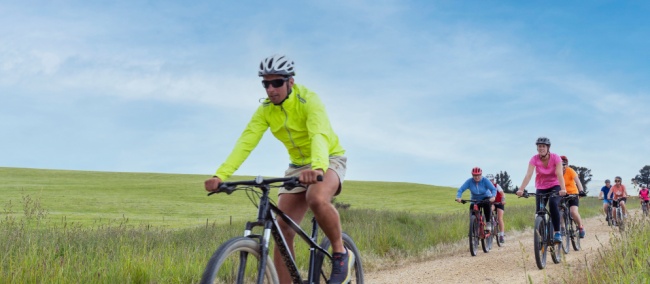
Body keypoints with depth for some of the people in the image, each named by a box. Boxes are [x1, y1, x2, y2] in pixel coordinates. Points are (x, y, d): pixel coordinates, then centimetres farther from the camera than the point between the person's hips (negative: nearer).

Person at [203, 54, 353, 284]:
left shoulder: (308, 100, -24)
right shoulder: (265, 110, -10)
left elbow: (320, 135, -41)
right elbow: (245, 142, -20)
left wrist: (317, 168, -61)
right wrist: (221, 175, -36)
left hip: (329, 160, -5)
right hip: (298, 165, 5)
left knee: (316, 199, -37)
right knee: (282, 230, -7)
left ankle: (341, 254, -14)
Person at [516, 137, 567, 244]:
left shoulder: (555, 158, -19)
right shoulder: (534, 159, -16)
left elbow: (559, 174, -30)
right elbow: (528, 175, -26)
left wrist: (563, 189, -46)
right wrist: (521, 189, -41)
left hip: (554, 186, -2)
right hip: (541, 188, 2)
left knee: (553, 204, -29)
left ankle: (557, 232, -21)